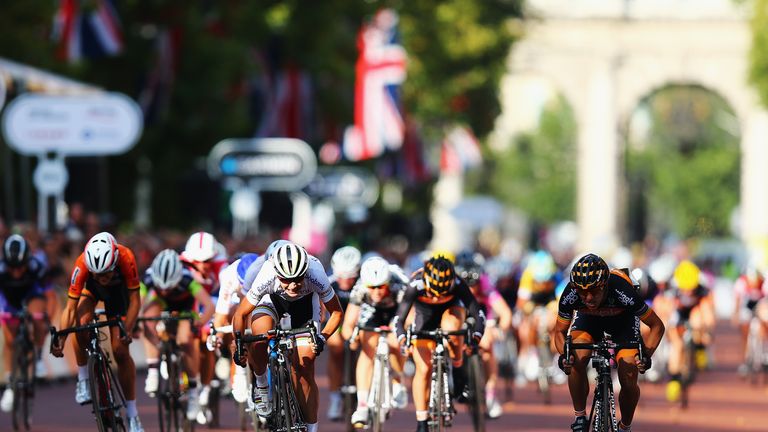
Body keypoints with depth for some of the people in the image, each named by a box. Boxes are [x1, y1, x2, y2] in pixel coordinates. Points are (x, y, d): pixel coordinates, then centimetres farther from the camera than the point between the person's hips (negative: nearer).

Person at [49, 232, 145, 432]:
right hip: (91, 289, 0)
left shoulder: (125, 258, -40)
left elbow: (134, 299, -31)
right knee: (81, 323, -31)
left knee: (120, 351, -6)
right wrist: (60, 339, -45)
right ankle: (83, 381, -11)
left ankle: (132, 414, 3)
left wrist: (126, 331, -43)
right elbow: (71, 308, -35)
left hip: (119, 289, 0)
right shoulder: (82, 265, -39)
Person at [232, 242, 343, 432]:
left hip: (305, 302, 0)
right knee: (259, 338, -31)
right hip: (273, 299, 0)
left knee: (305, 370, -7)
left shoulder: (316, 277, -39)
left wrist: (322, 337, -35)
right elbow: (241, 315, -23)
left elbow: (337, 312, -22)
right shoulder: (267, 278, -39)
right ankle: (261, 384, -2)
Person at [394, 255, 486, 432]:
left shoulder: (457, 284, -36)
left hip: (452, 307, -1)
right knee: (423, 369, -6)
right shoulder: (416, 285, -36)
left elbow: (478, 315, -36)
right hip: (425, 315, 1)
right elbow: (399, 319, -36)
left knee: (451, 330, -38)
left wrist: (475, 339, -53)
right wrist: (402, 338, -55)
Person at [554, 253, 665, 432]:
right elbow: (560, 331, -16)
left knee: (629, 380, -14)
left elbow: (657, 325, -26)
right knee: (576, 360, -27)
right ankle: (580, 418, -8)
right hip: (588, 318, 1)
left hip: (623, 318, -1)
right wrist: (563, 355, -37)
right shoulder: (570, 295, -34)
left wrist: (646, 355, -41)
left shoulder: (623, 291, -40)